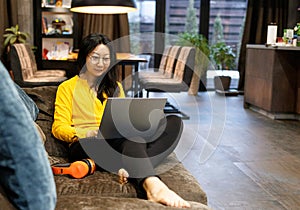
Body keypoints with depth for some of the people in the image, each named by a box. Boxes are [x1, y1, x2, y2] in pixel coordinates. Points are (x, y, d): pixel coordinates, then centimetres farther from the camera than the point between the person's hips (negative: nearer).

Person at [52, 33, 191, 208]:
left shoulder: (115, 87, 28)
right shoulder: (67, 88, 14)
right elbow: (59, 128, 5)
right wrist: (90, 133, -15)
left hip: (120, 143, 5)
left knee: (174, 122, -20)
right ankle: (152, 185, -60)